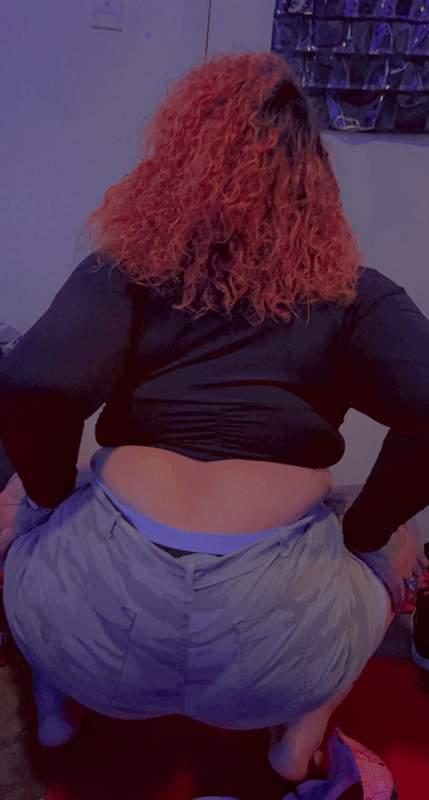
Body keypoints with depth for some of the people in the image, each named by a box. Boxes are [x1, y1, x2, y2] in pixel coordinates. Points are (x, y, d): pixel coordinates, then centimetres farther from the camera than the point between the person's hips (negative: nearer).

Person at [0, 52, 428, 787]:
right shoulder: (352, 293, 1)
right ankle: (303, 726, 24)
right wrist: (363, 534, 5)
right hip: (276, 642, 1)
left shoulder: (126, 268, 0)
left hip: (96, 631, 1)